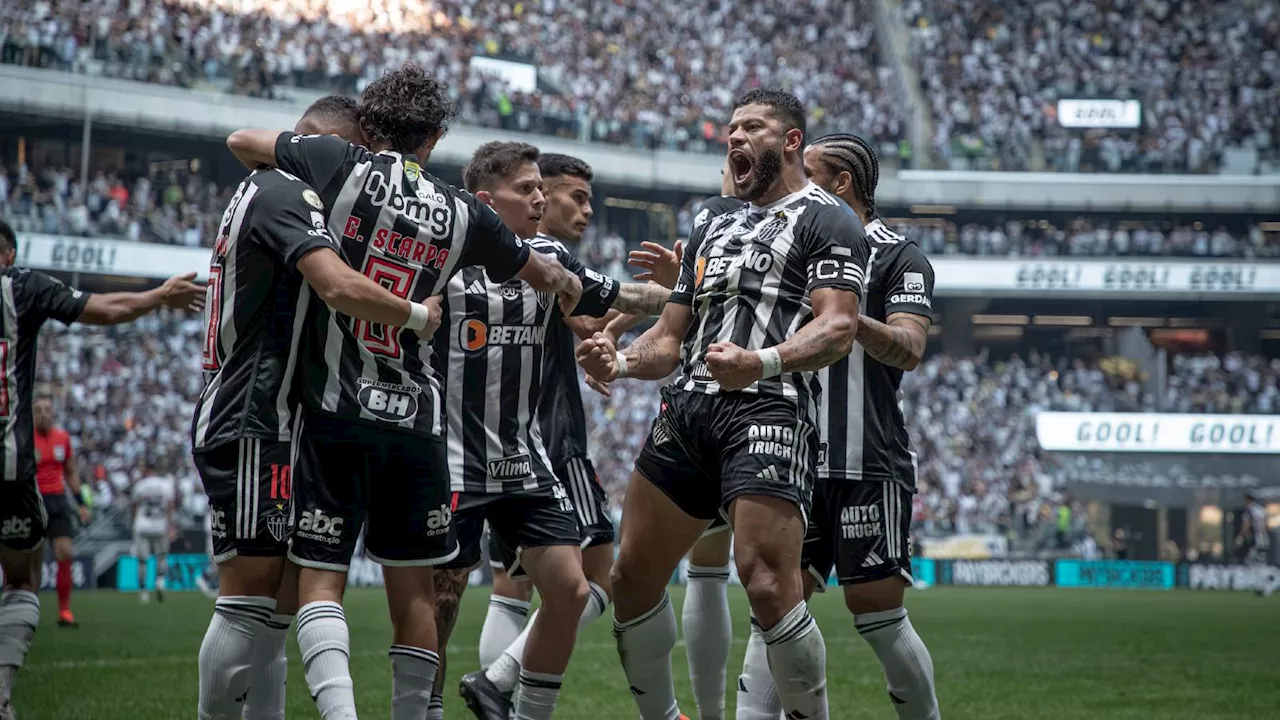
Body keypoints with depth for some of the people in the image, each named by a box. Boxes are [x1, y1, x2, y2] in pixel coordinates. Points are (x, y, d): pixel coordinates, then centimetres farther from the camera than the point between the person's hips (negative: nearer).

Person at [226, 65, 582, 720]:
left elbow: (241, 142, 11)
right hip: (416, 420, 2)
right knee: (413, 591, 11)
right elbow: (545, 274, 24)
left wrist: (282, 167, 31)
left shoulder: (344, 166, -3)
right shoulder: (462, 213, 7)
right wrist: (567, 286, 47)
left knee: (321, 579, -3)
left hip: (335, 415, -2)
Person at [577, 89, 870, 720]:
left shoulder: (825, 220, 4)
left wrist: (762, 363, -29)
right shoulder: (713, 229, 28)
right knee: (633, 578, 6)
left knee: (768, 586, -21)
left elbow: (837, 330, -11)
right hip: (687, 409, 8)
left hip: (768, 411, -8)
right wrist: (619, 363, 4)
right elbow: (669, 338, 26)